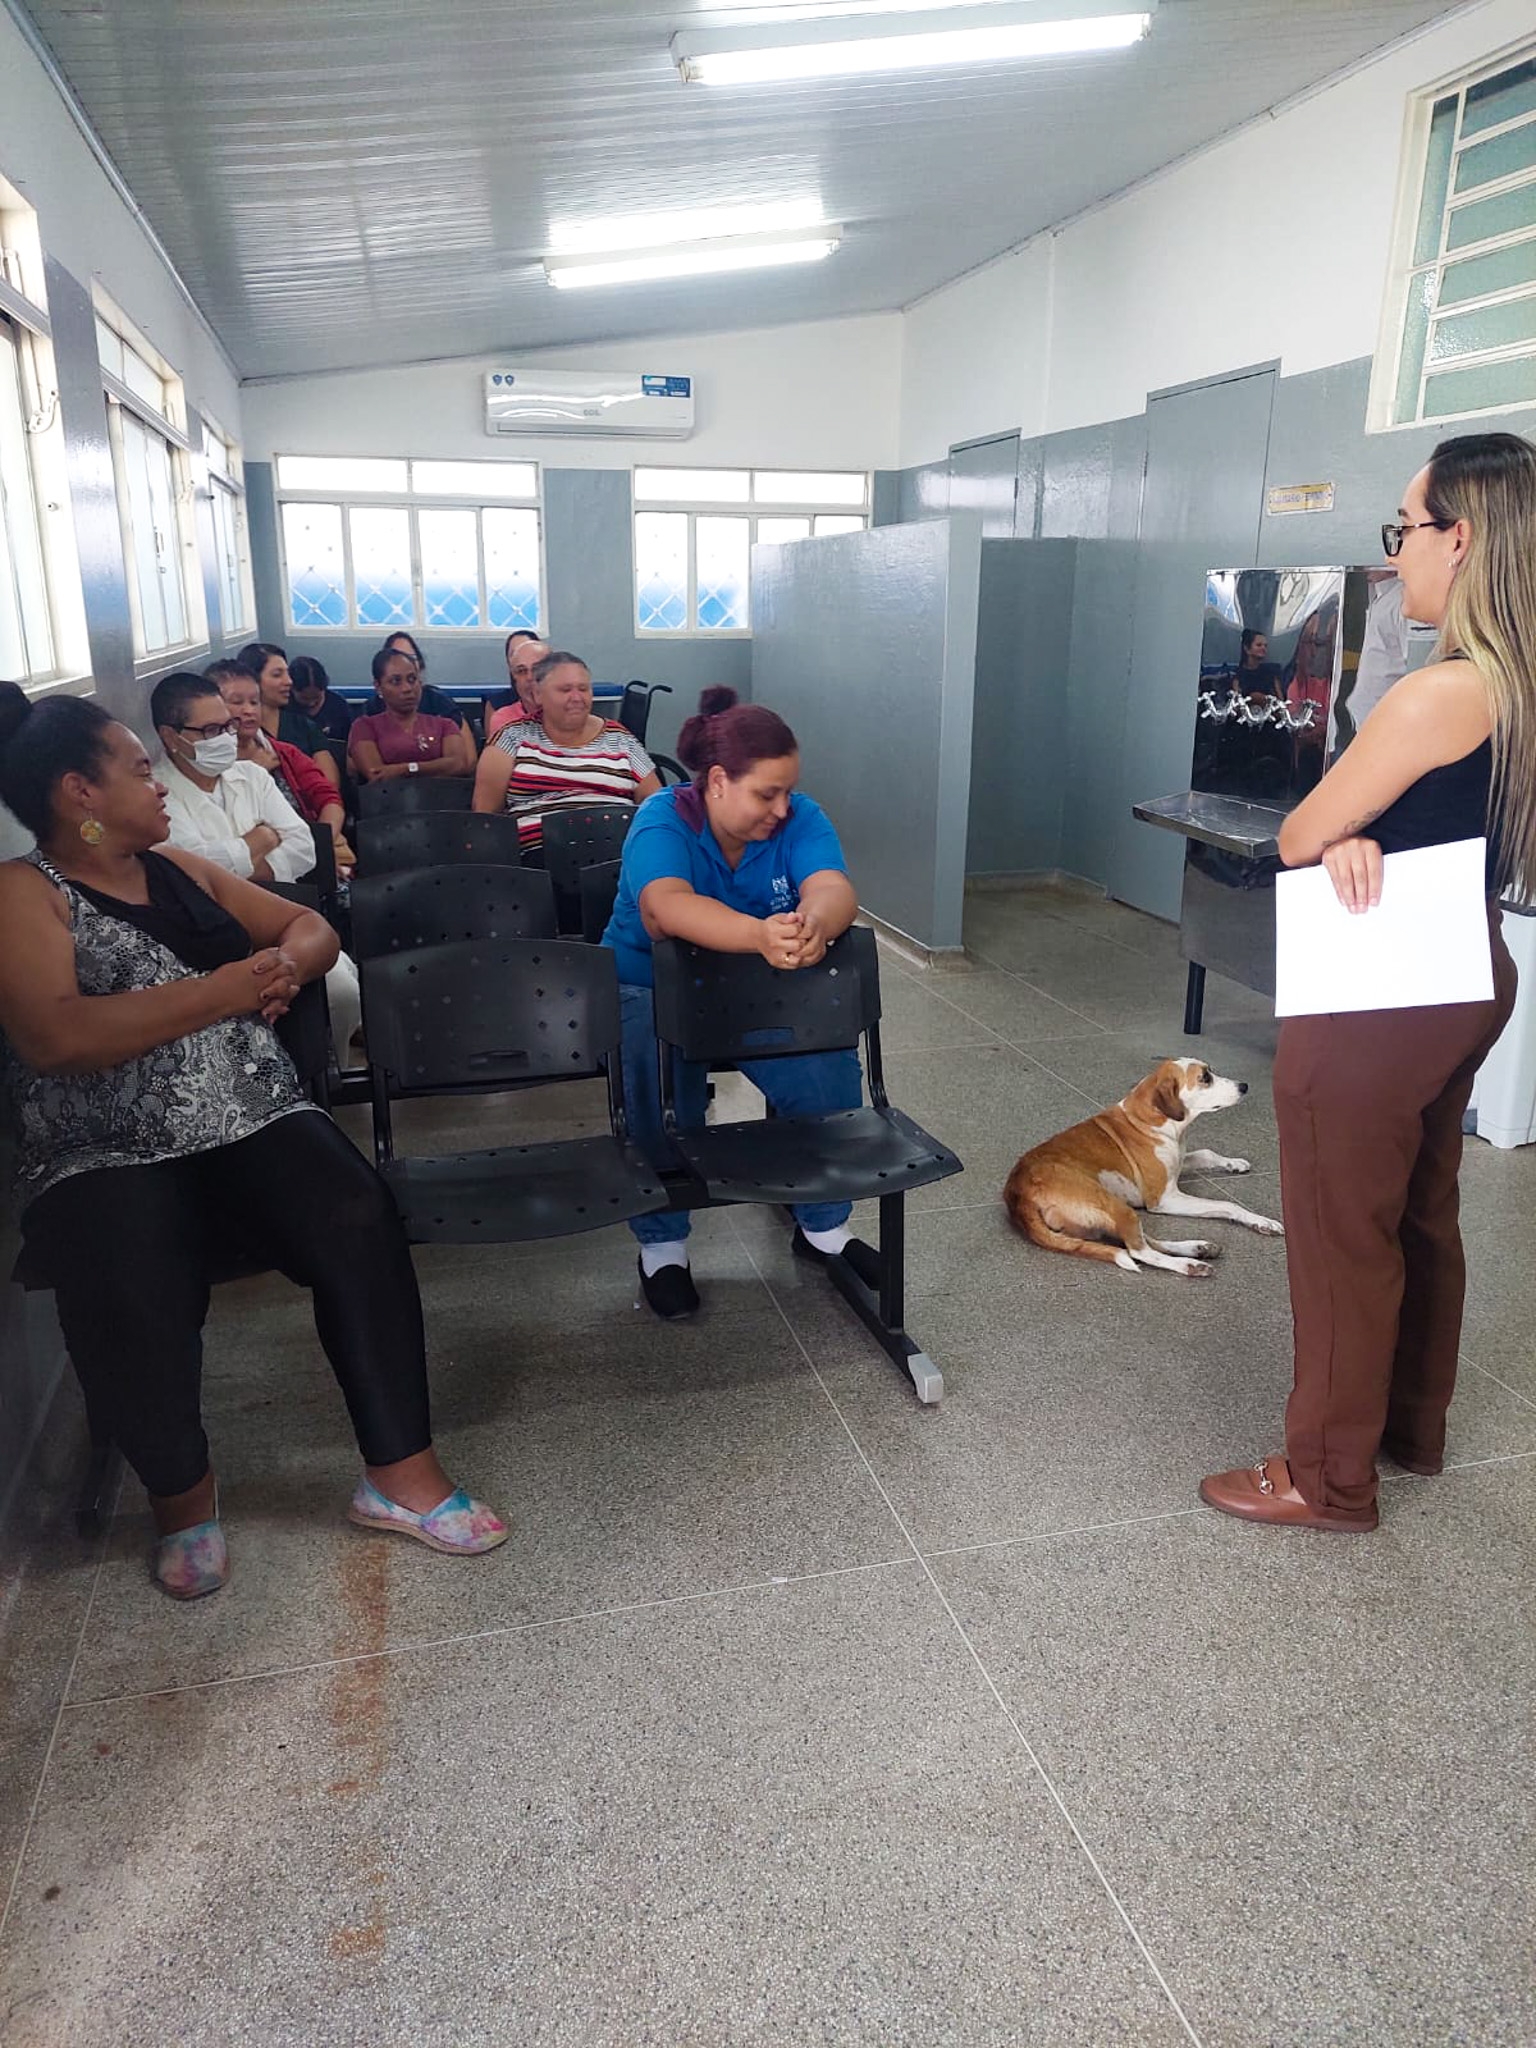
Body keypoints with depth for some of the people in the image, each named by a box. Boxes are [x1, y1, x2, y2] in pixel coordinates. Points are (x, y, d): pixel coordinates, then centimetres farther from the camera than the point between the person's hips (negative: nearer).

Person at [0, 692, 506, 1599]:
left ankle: (401, 1471, -13)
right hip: (107, 1158, -4)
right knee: (129, 1297, -32)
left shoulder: (180, 868, 17)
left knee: (359, 1219, -25)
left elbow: (314, 928, 20)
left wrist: (284, 964, -5)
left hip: (256, 1120, 5)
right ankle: (183, 1489, -1)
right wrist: (229, 987, -15)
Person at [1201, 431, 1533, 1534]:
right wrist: (1361, 839, -11)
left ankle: (1330, 1477, 20)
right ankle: (1415, 1424, 40)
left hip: (1374, 1003, -9)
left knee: (1344, 1237, 4)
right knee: (1422, 1215, 22)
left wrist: (1341, 842, 5)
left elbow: (1298, 839, -17)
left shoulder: (1441, 694, -24)